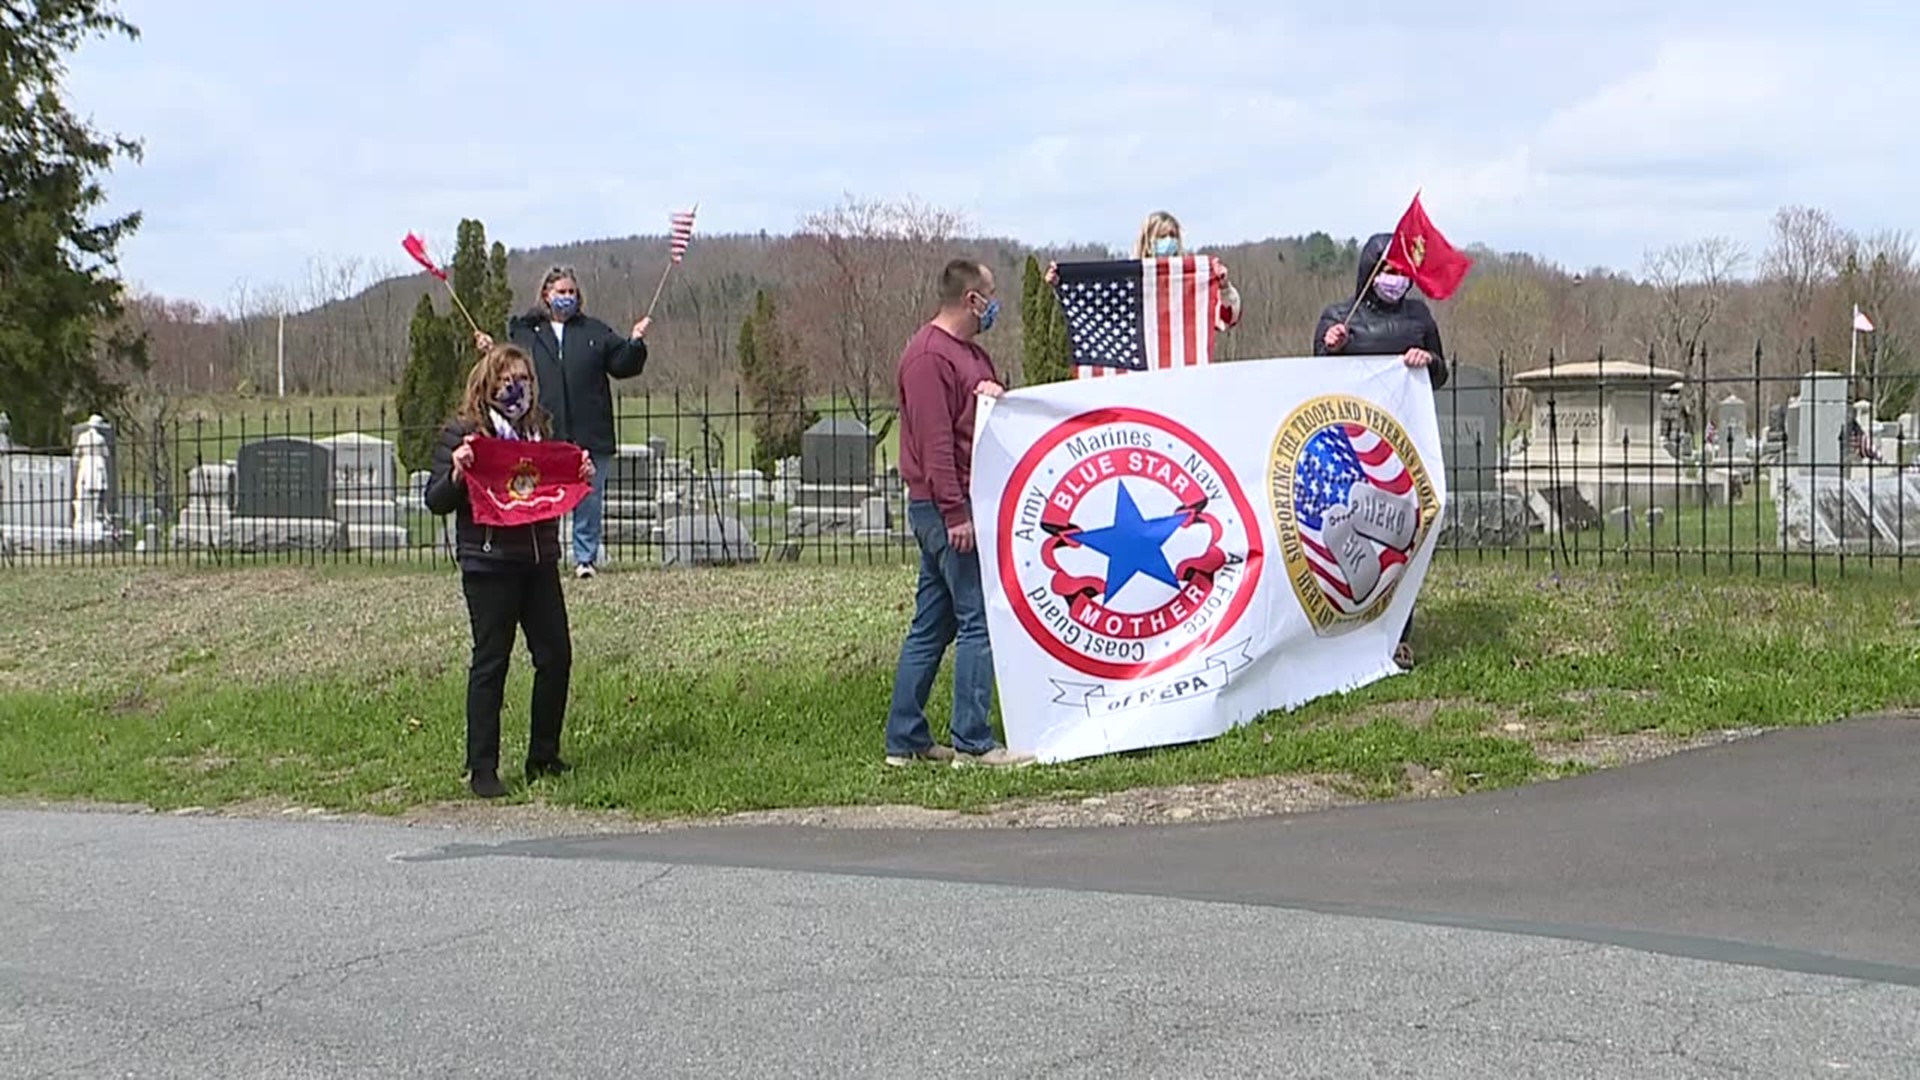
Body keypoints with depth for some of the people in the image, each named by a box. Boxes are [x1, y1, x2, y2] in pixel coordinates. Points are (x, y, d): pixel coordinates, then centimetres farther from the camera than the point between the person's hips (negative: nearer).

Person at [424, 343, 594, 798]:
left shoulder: (540, 429, 13)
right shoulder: (462, 433, -3)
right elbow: (436, 501, -5)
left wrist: (581, 475, 1)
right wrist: (457, 472, -24)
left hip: (539, 559, 6)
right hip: (488, 562, -5)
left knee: (556, 656, 4)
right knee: (490, 662, -3)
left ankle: (544, 757, 17)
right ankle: (482, 769, 3)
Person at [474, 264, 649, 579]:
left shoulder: (595, 331, 12)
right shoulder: (523, 332, 10)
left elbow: (622, 365, 10)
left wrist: (635, 343, -6)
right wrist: (490, 353, -7)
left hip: (589, 435, 0)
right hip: (542, 435, 0)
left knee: (589, 499, 2)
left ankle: (586, 557, 11)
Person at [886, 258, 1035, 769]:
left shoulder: (971, 354, 20)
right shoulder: (929, 355, -11)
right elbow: (934, 440, -18)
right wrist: (955, 513, -22)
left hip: (954, 508, 10)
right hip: (945, 507, -10)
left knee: (931, 626, 11)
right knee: (978, 620, -10)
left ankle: (905, 740, 16)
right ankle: (973, 743, -7)